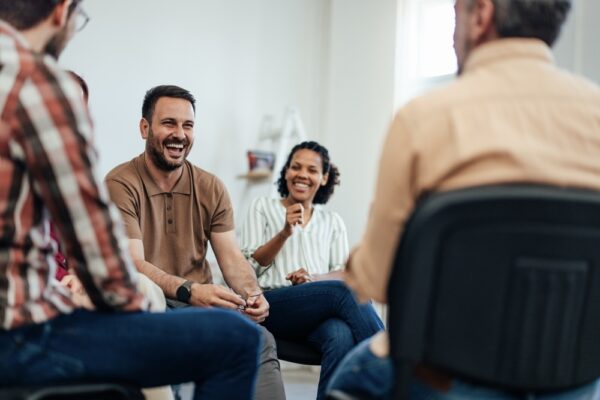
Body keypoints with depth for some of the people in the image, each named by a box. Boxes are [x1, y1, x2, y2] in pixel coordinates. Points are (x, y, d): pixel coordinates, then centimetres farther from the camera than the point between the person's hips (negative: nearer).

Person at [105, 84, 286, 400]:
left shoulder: (211, 188, 10)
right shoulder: (120, 184, -7)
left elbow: (231, 257, 3)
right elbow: (133, 265, -17)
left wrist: (253, 293, -20)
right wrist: (189, 290, -35)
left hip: (202, 303, 5)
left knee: (261, 340, -25)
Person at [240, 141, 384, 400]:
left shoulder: (333, 221, 24)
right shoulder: (262, 208, 17)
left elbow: (344, 274, 13)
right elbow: (249, 266, 7)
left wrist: (315, 278, -9)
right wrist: (285, 232, -7)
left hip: (321, 312, 3)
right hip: (273, 306, -2)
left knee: (341, 337, -38)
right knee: (342, 292, -35)